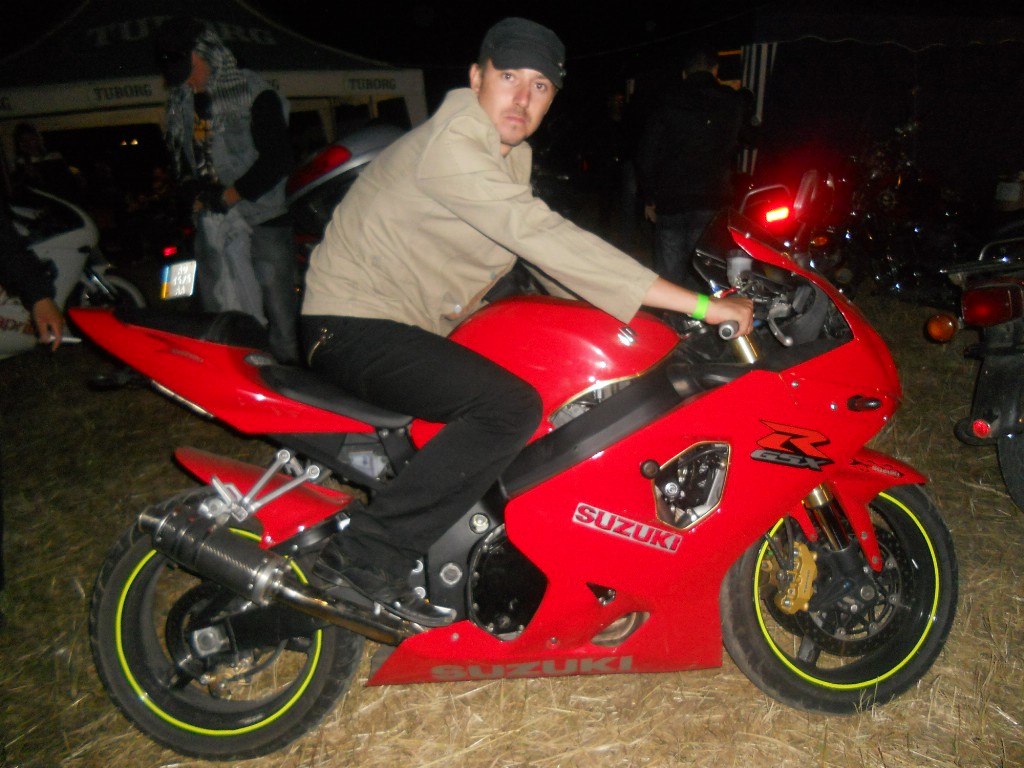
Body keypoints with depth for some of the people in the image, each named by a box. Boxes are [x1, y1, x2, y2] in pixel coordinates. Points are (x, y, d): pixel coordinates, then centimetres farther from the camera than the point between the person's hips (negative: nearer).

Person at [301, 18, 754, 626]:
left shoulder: (511, 154, 10)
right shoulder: (450, 147, -21)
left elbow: (540, 255, 14)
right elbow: (547, 238, -31)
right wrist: (699, 305, -31)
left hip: (414, 323, 10)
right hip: (353, 325, -10)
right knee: (512, 406, -28)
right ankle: (365, 555, -19)